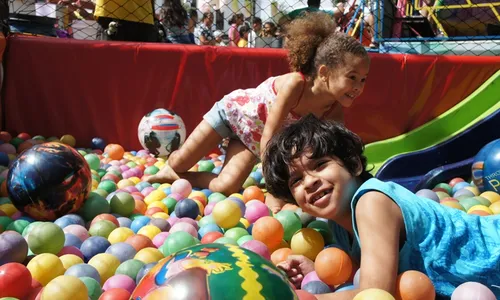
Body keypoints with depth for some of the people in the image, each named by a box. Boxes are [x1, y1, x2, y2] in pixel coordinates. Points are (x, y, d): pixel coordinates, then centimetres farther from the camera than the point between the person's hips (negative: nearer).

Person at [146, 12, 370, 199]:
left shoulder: (335, 110, -22)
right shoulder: (294, 84, -40)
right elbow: (268, 139, -39)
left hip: (253, 139, 5)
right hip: (233, 109, -4)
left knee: (226, 188, -8)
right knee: (180, 162, 1)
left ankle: (177, 177, 17)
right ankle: (169, 170, 38)